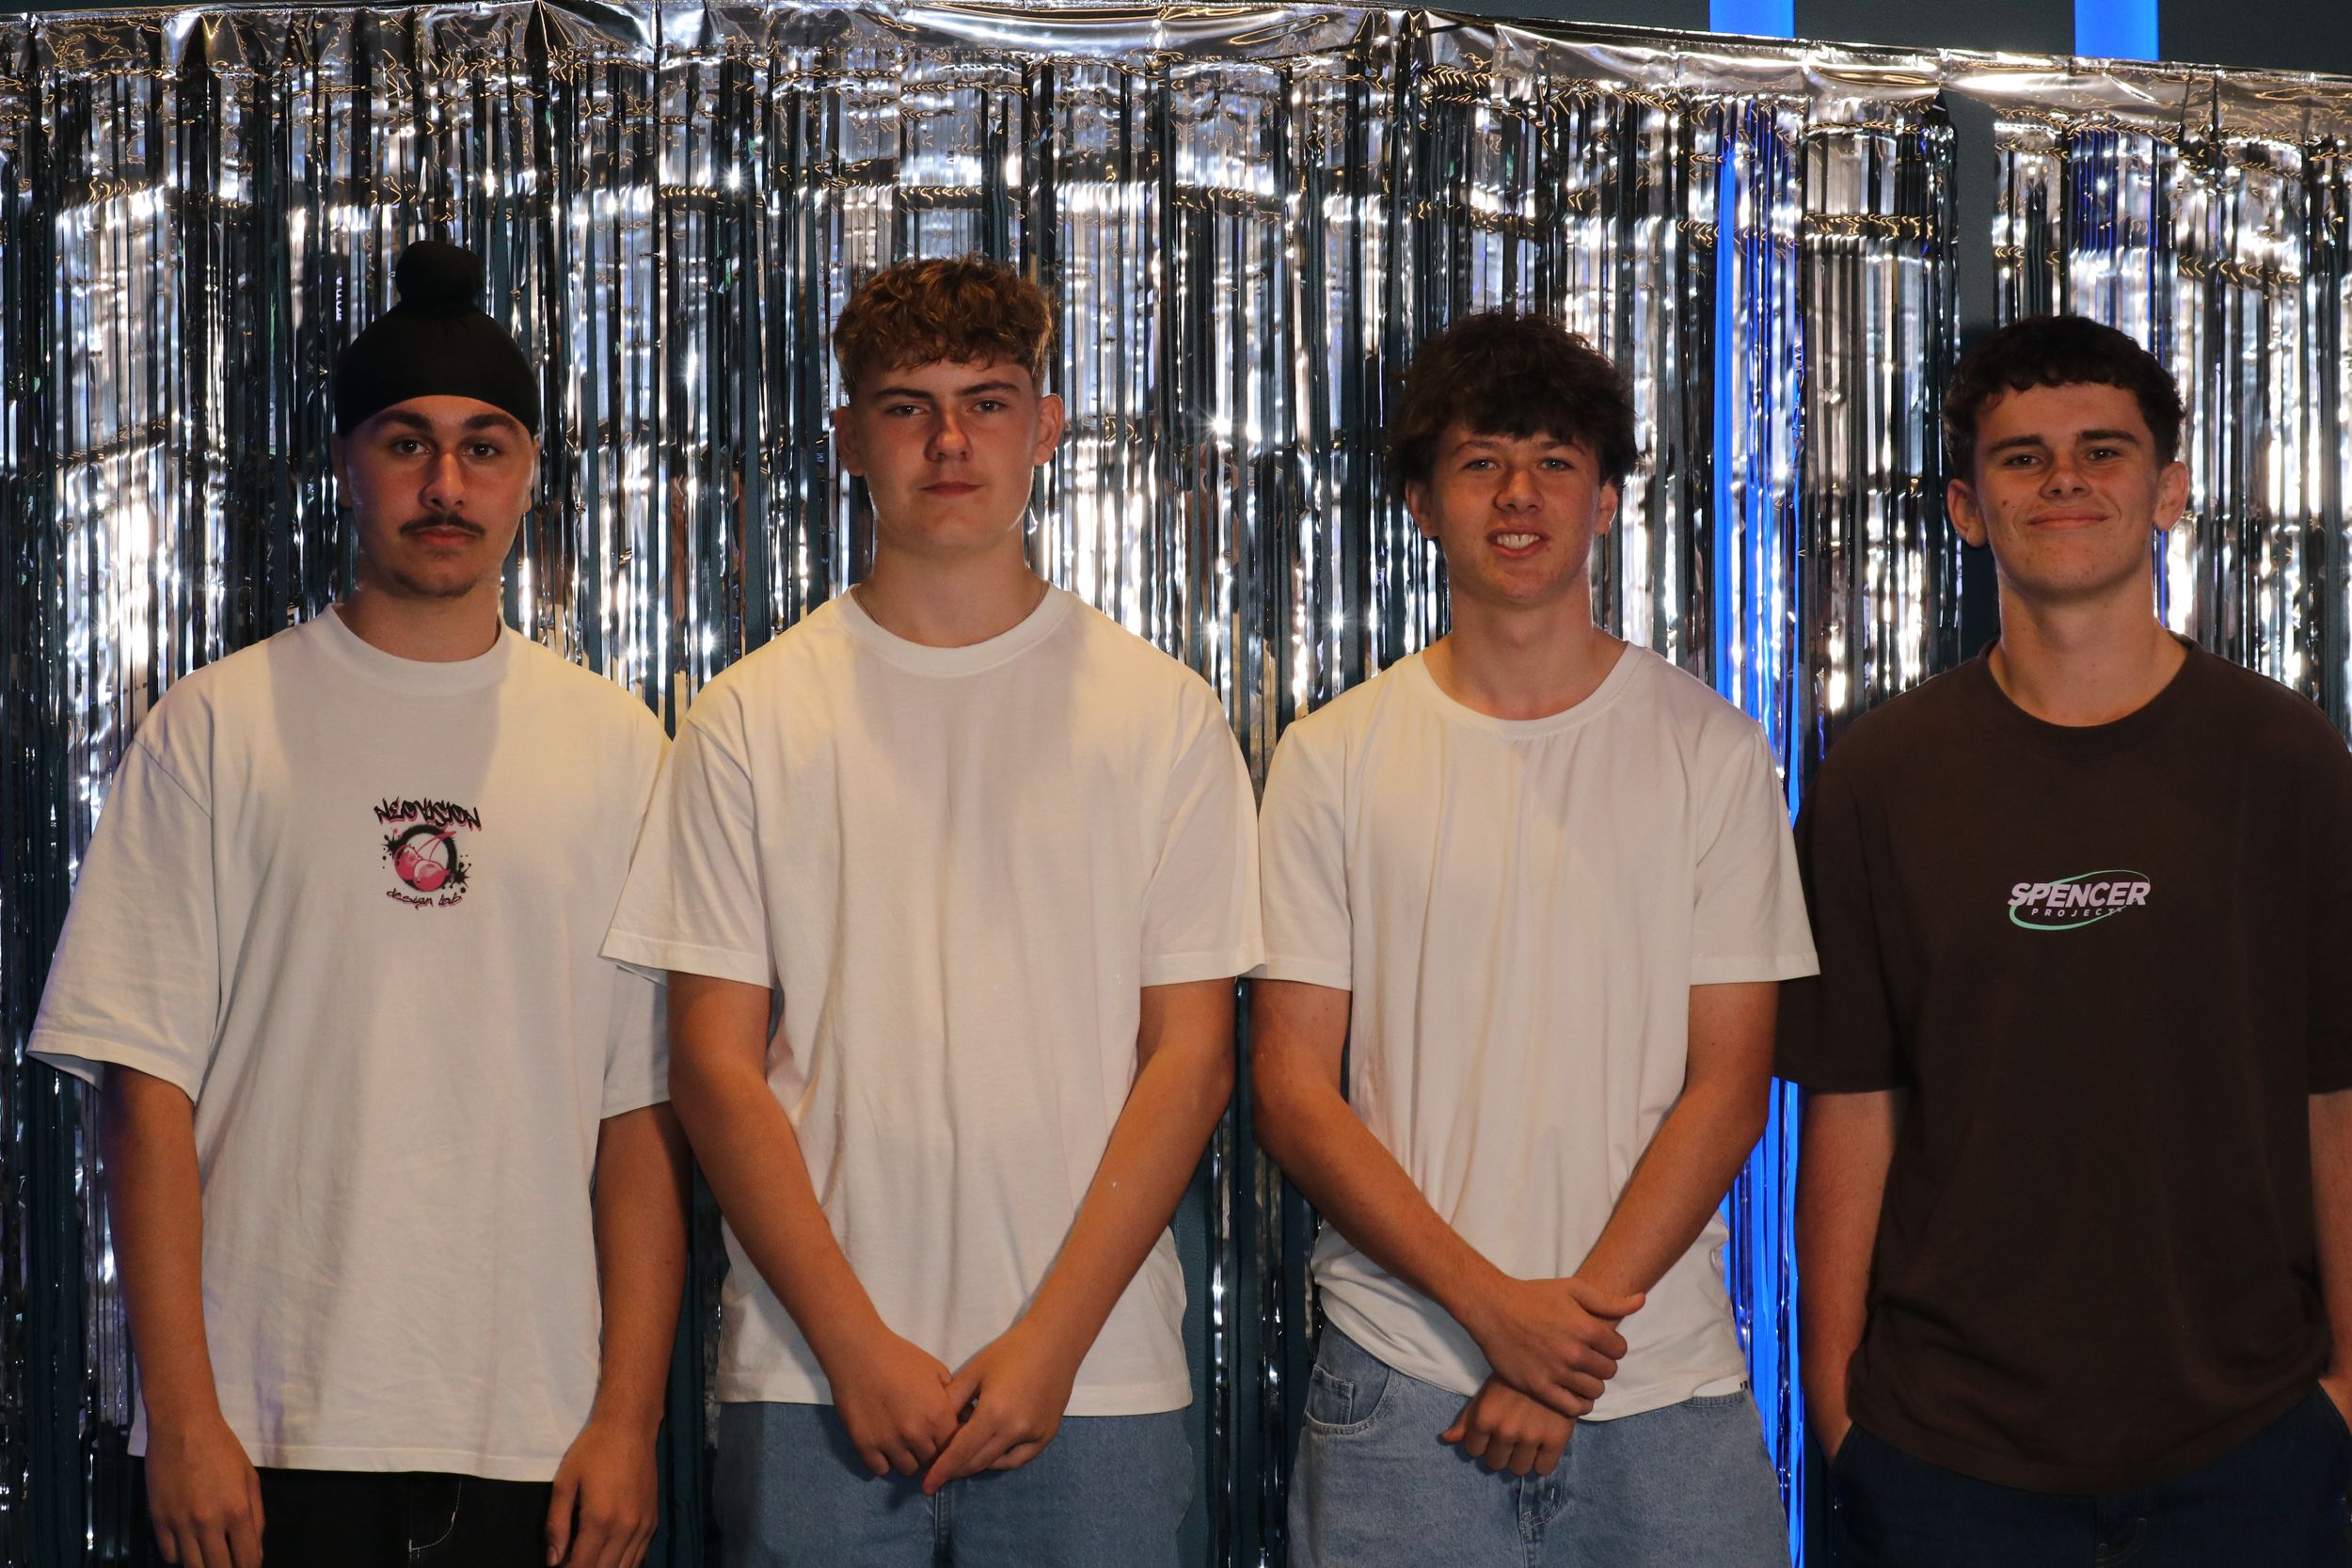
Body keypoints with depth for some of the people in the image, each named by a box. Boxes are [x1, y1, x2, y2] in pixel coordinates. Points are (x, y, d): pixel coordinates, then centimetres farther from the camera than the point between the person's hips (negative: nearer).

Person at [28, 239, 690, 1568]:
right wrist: (183, 1413, -8)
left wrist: (629, 1416, -2)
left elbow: (645, 1110, 4)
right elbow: (148, 1088, -2)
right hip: (275, 1431, -1)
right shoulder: (218, 728, 2)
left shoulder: (615, 746, 7)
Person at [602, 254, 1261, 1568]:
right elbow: (717, 1066, 1)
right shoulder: (753, 719, 4)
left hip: (1095, 1384, 0)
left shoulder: (1164, 714, 4)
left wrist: (1050, 1341, -8)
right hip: (811, 1387, 0)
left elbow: (1191, 1059, 0)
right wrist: (853, 1342, -7)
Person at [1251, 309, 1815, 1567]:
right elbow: (1293, 1088, -1)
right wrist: (1492, 1304, -11)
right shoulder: (1335, 758, 3)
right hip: (1402, 1385, 0)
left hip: (1665, 1384, 0)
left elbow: (1727, 1086, 0)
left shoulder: (1714, 753, 4)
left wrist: (1582, 1315, -10)